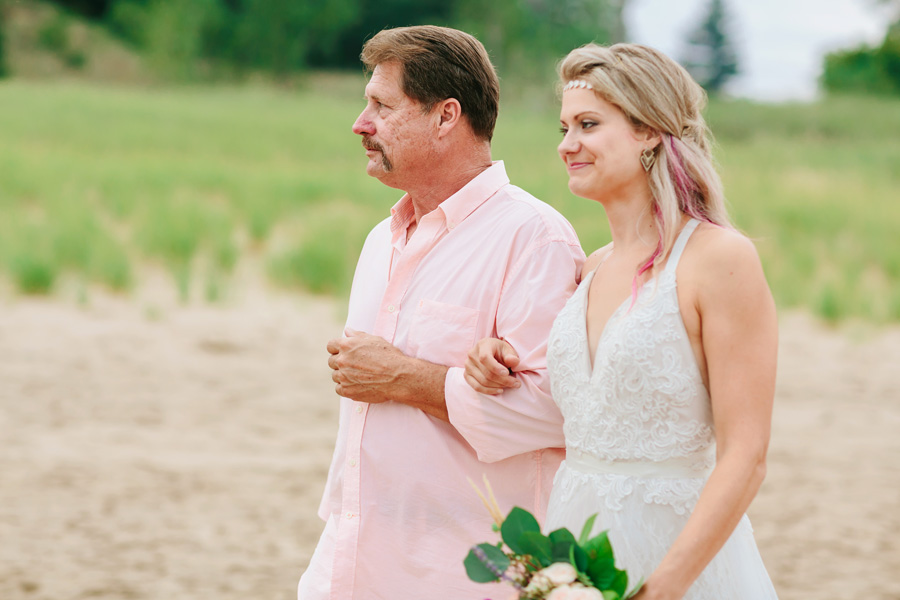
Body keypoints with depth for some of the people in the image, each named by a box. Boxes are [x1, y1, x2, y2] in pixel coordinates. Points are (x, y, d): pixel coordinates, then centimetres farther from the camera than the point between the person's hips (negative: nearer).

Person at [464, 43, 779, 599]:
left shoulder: (721, 259, -12)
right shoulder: (593, 269, 9)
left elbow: (745, 456, -16)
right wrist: (509, 376, 0)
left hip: (682, 551, -7)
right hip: (577, 544, 7)